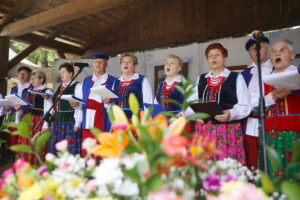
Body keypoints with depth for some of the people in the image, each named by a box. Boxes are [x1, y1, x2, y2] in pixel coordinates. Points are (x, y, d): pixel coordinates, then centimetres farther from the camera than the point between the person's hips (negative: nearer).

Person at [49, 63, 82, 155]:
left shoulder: (77, 86, -5)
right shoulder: (60, 87, 19)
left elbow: (79, 106, -12)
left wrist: (77, 123, -18)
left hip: (70, 121, -8)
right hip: (57, 121, 8)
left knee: (70, 149, -5)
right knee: (56, 149, 11)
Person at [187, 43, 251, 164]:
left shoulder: (236, 78, 4)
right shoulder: (201, 79, 17)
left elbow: (244, 106, -2)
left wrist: (230, 114, -20)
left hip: (228, 130, -3)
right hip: (203, 130, 4)